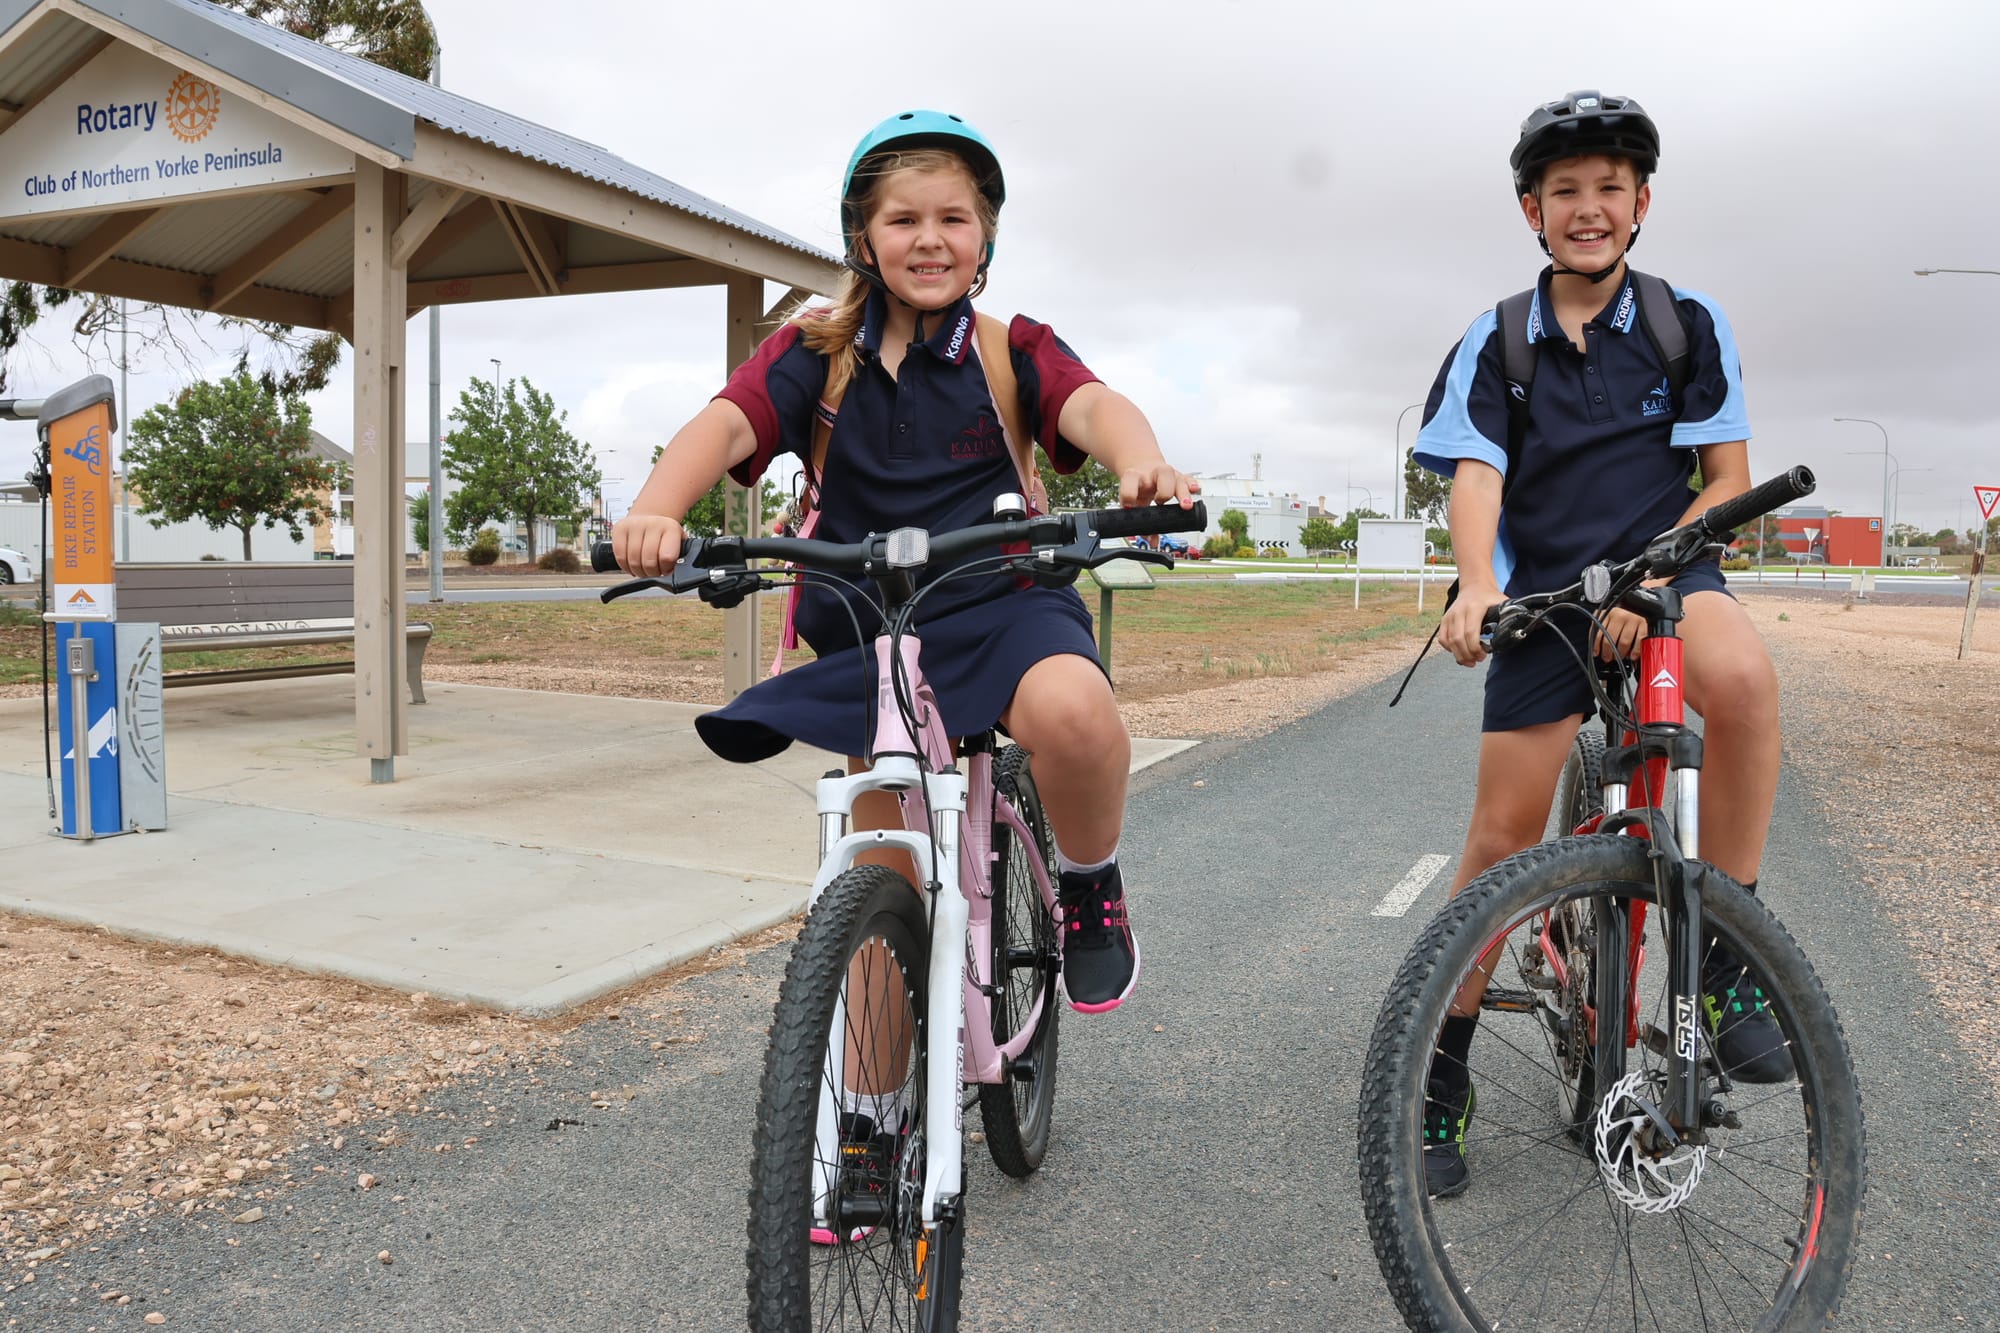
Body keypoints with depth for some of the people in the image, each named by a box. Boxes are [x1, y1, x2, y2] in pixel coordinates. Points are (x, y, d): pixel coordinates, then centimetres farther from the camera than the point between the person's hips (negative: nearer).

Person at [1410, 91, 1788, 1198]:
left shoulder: (1689, 324, 3)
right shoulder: (1496, 345, 3)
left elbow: (1731, 480, 1)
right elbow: (1475, 477, -9)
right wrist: (1477, 587, -30)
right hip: (1545, 600, 0)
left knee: (1742, 676, -36)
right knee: (1502, 835, -3)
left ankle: (1727, 956, -19)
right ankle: (1443, 1071, 13)